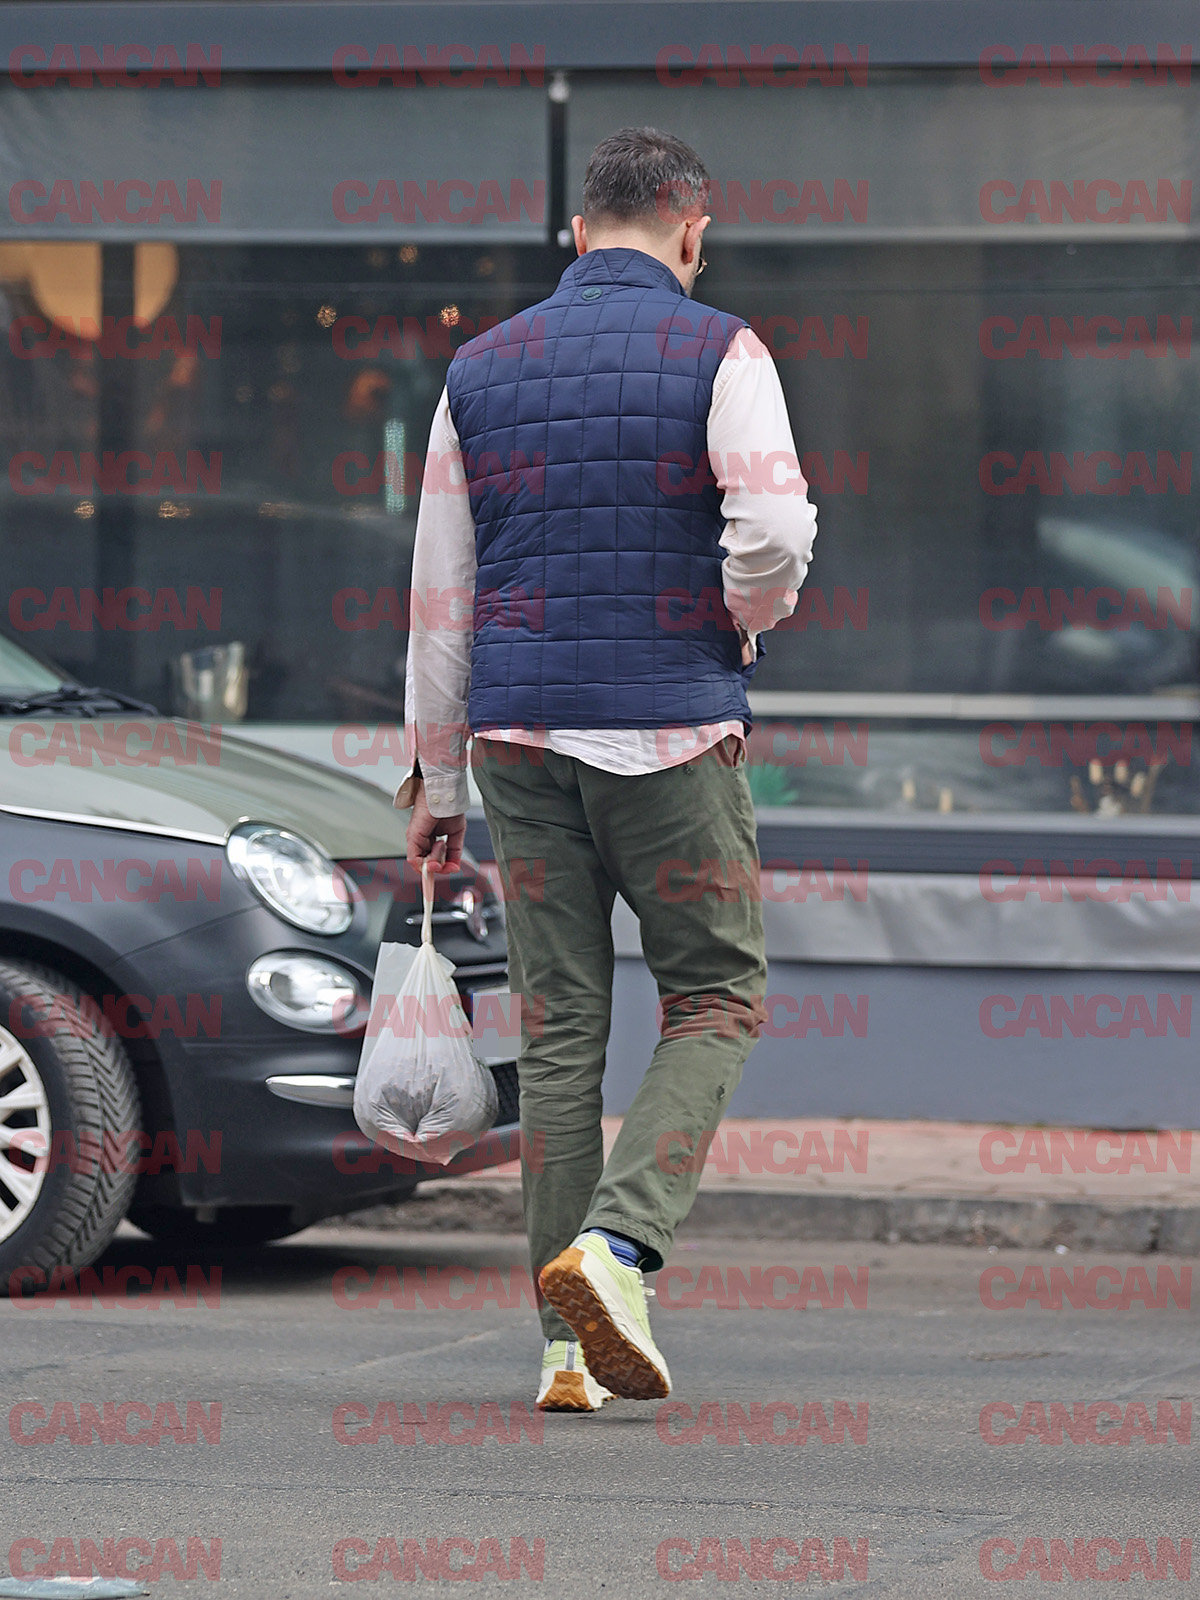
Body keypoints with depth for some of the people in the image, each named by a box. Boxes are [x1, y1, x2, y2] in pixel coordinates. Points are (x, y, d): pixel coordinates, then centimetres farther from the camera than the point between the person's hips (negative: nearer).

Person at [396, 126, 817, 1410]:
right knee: (715, 999, 10)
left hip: (520, 730, 4)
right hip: (673, 728, -4)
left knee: (558, 1028, 7)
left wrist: (433, 777, 14)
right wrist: (745, 625, 3)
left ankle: (570, 1346, 5)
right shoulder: (719, 355, -4)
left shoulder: (481, 370, 9)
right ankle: (617, 1245, -12)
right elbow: (775, 532, -19)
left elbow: (440, 592, 9)